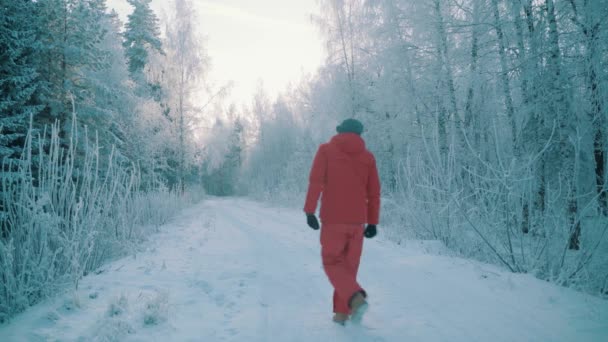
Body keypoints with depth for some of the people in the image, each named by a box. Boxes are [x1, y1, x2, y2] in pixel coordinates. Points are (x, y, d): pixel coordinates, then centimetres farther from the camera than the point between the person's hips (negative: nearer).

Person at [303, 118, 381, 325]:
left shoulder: (326, 150, 2)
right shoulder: (367, 157, 9)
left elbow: (316, 181, -9)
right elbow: (374, 192, 6)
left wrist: (309, 211, -10)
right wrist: (372, 222, 10)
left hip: (333, 219, -3)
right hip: (357, 220, 3)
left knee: (332, 263, 6)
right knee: (349, 266, 13)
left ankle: (356, 298, -16)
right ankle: (342, 312, 15)